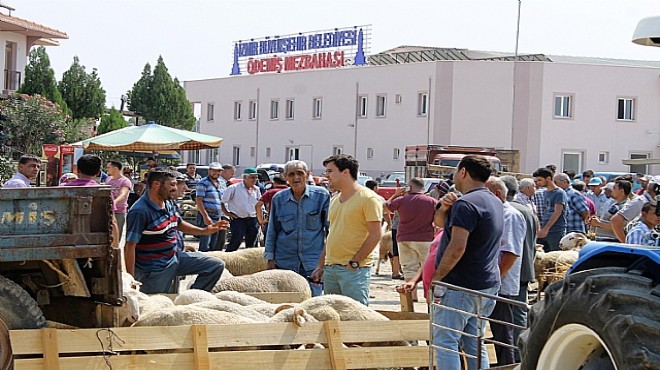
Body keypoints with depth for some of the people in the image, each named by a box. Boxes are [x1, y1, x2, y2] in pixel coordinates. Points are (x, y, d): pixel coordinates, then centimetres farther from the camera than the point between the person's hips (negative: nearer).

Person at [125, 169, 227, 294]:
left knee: (217, 265, 6)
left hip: (175, 258, 9)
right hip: (155, 269, -9)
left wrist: (204, 231, 13)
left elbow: (178, 224, 27)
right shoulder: (140, 212, -22)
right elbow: (130, 246, -22)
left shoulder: (168, 204, 7)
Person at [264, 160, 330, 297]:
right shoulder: (278, 199, 6)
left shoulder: (321, 196, -1)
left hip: (313, 261, -2)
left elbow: (330, 228, 5)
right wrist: (270, 258, 10)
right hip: (284, 262, 2)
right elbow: (272, 231, 13)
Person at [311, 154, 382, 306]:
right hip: (330, 269, 8)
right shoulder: (334, 200, 18)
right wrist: (320, 266, 16)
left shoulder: (367, 198, -7)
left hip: (354, 270, -8)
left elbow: (375, 235, -12)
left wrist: (354, 262, -15)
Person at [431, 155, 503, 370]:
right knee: (475, 344, 12)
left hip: (460, 287, -9)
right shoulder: (495, 202, 16)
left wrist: (437, 279, -16)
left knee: (445, 342, -5)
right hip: (488, 285, 9)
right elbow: (440, 222, 21)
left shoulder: (466, 203, -15)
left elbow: (457, 248, -24)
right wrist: (444, 207, 0)